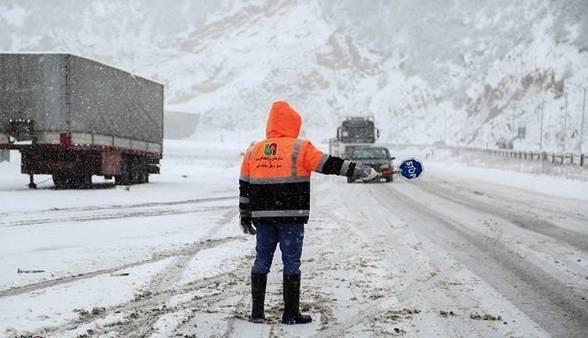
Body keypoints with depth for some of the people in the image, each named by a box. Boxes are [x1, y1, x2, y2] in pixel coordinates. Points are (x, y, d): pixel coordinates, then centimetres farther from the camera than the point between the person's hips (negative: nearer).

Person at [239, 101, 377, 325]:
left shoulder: (253, 151, 10)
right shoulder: (300, 148, -5)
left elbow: (244, 187, 12)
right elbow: (330, 165, -6)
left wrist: (245, 216, 20)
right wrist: (360, 172, 2)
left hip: (262, 217, 4)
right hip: (291, 217, -4)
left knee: (261, 262, 12)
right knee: (291, 263, 3)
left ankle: (257, 312, 14)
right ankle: (291, 314, 7)